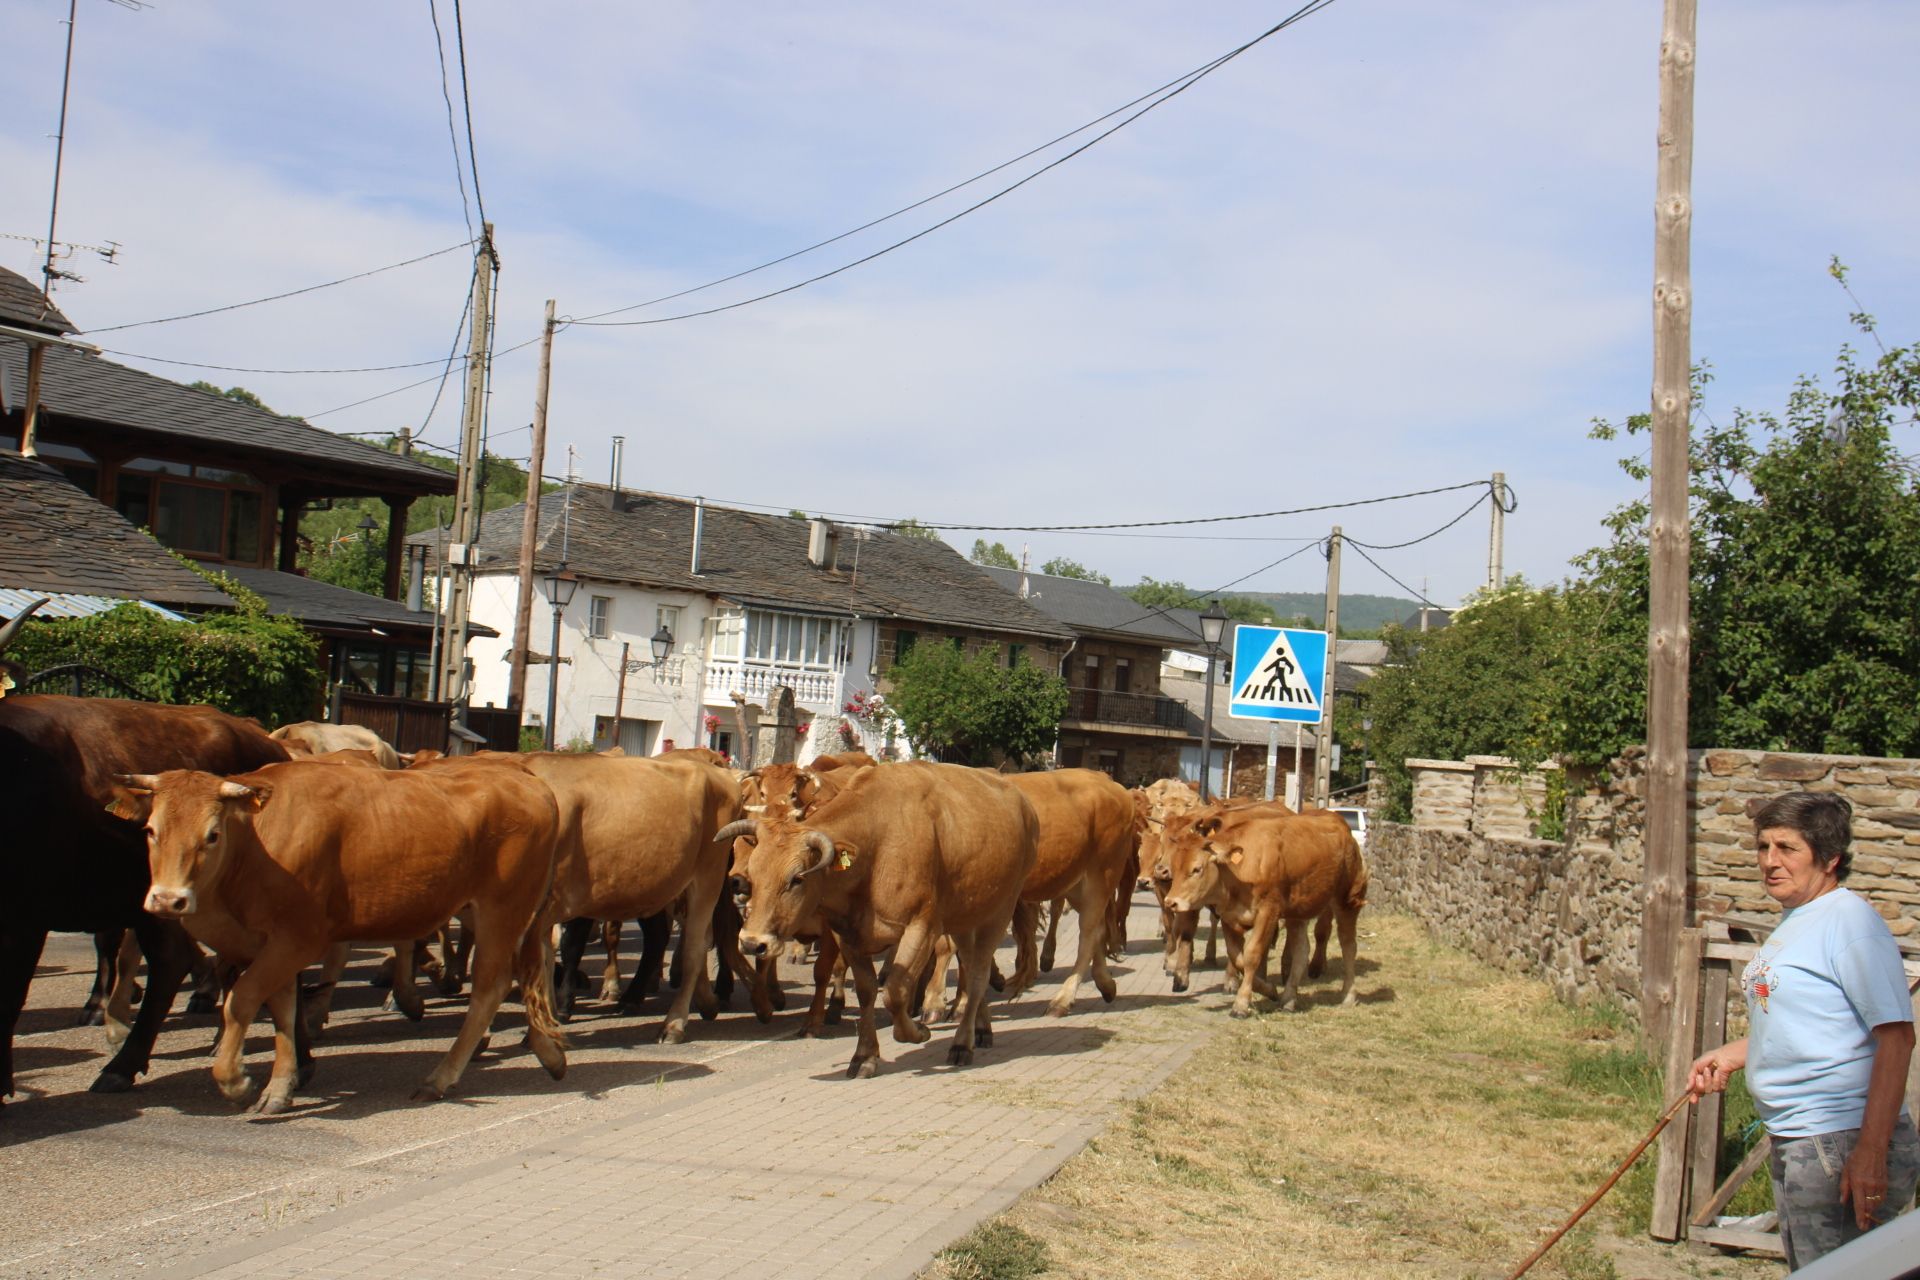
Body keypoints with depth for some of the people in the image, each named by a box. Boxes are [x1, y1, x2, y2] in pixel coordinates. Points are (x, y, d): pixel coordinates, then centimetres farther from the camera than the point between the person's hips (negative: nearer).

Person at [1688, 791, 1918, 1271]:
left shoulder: (1849, 919, -17)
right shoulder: (1795, 920, 13)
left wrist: (1871, 1152, -26)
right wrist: (1730, 1056, 11)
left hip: (1842, 1142, -10)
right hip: (1794, 1142, 10)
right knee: (1804, 1269, 18)